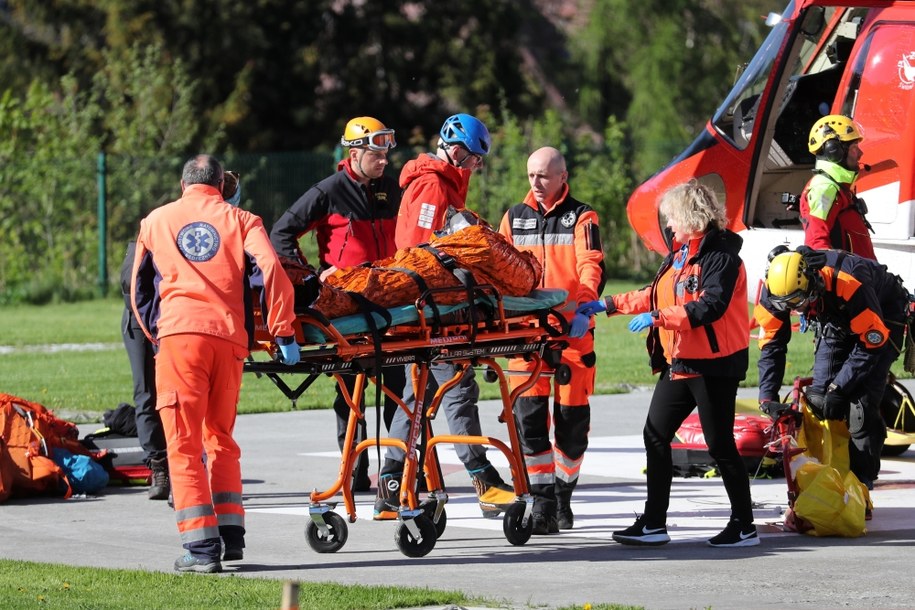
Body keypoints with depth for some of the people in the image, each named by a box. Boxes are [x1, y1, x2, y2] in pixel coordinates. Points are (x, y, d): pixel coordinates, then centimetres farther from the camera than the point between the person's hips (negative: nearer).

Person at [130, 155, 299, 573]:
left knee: (184, 444, -1)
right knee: (220, 438, 19)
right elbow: (270, 270, 0)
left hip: (179, 333, -2)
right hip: (229, 337, 2)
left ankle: (201, 547, -9)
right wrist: (284, 334, 2)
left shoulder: (155, 221, 19)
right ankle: (231, 534, 14)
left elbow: (138, 291, 24)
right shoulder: (239, 220, 16)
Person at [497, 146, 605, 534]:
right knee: (529, 417, -7)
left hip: (570, 330, -2)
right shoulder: (515, 218, 14)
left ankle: (563, 497, 21)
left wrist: (584, 305, -28)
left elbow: (591, 266, -10)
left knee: (571, 419, 3)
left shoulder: (581, 218, 4)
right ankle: (542, 503, -6)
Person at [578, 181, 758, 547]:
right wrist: (607, 305, 20)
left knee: (720, 444, -4)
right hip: (679, 362, 10)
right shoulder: (680, 253, 14)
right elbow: (656, 295, 23)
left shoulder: (720, 256, -15)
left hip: (714, 365, -10)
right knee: (655, 435, 7)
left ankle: (744, 526, 6)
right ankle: (653, 524, 10)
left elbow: (711, 306, -26)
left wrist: (657, 318, -29)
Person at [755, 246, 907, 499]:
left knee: (861, 403, -17)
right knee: (818, 399, -7)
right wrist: (767, 397, -19)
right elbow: (771, 344, -12)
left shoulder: (849, 281, -41)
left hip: (881, 318, -6)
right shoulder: (774, 290, -24)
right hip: (835, 321, 6)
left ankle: (860, 485, -12)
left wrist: (839, 388, -30)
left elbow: (872, 342, -32)